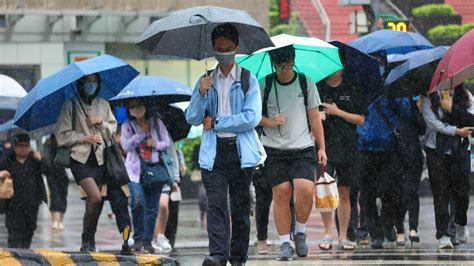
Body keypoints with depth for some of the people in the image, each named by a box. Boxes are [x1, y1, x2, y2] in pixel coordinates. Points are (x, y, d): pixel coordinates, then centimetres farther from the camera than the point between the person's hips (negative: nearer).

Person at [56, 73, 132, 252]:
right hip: (81, 160, -4)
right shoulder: (71, 106, 3)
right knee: (96, 197, -21)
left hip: (101, 159, 4)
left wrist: (100, 123, -2)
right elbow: (62, 136, 0)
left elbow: (113, 132, 16)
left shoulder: (103, 105, 15)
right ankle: (88, 242, -9)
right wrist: (84, 138, -8)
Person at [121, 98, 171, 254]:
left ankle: (147, 241, 9)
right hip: (135, 169, -2)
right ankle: (138, 238, -10)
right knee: (138, 201, -22)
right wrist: (141, 134, -14)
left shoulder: (156, 122, 9)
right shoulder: (127, 126, 6)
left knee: (152, 208, 2)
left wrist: (157, 144, -12)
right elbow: (126, 146, -7)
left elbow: (167, 142, 8)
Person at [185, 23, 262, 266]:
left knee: (240, 205, 2)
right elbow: (192, 118, 8)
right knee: (216, 203, -12)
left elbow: (252, 118, -6)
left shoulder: (248, 81, 5)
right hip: (213, 152, 1)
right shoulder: (206, 81, 13)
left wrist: (216, 123, -5)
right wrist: (201, 94, -11)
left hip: (241, 151, -1)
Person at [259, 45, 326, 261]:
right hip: (275, 149, 0)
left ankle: (300, 232, 6)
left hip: (303, 148, 0)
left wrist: (321, 147, 7)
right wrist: (269, 122, -10)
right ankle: (284, 243, 3)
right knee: (281, 194, -4)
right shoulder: (265, 86, 4)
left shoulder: (306, 83, 5)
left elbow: (314, 117, 9)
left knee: (305, 190, -16)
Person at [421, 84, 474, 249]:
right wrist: (457, 131, -13)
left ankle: (460, 223, 27)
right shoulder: (429, 98, 0)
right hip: (436, 150, -2)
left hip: (460, 150, 2)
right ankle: (443, 235, -4)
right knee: (440, 193, -6)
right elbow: (433, 122, -11)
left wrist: (453, 108, -14)